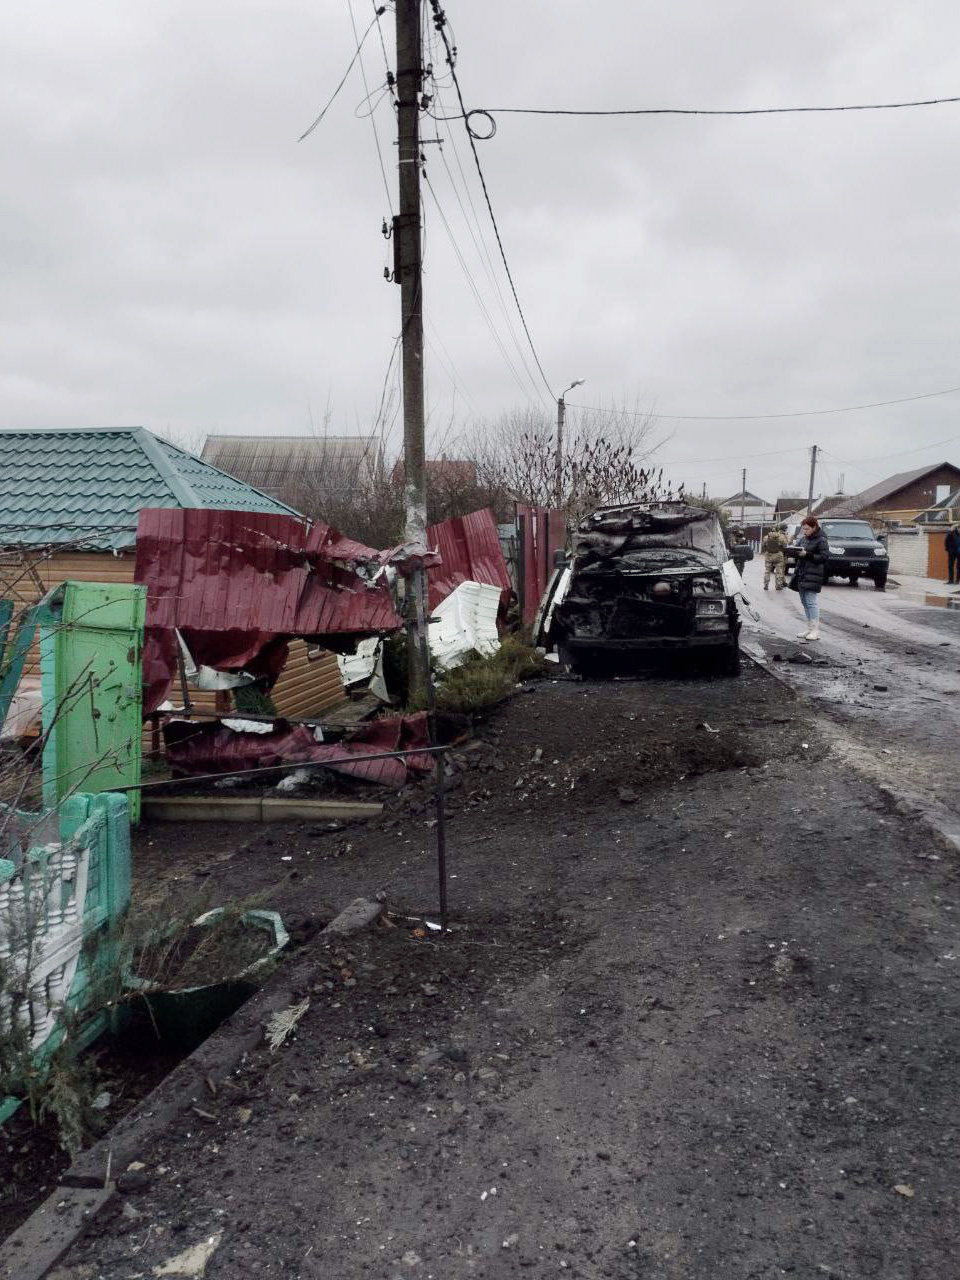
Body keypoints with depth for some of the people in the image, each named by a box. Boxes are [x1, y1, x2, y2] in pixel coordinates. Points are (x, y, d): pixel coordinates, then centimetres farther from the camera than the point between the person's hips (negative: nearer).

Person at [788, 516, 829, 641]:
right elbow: (798, 550, 23)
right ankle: (809, 628, 17)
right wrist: (796, 552, -1)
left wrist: (807, 554, -18)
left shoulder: (821, 540, -6)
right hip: (801, 573, 8)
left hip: (813, 575, -8)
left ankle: (815, 630, -7)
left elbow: (825, 556, -12)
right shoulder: (803, 539, 15)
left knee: (811, 601, -11)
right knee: (804, 602, 10)